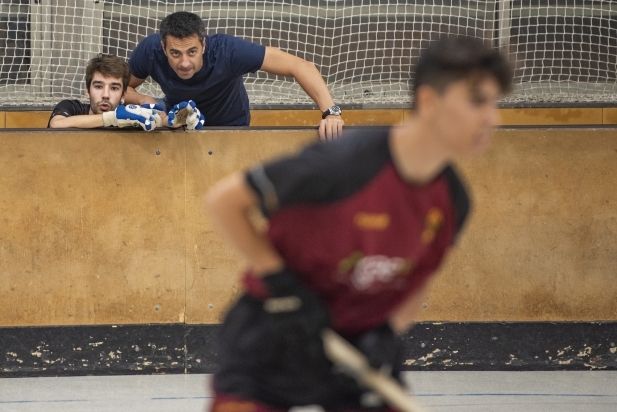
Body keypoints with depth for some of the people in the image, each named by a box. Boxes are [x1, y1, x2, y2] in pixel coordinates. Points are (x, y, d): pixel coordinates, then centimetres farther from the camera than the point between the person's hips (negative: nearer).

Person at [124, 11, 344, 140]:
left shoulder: (227, 50, -39)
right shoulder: (150, 50, -32)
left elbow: (299, 66, -40)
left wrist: (330, 112, -51)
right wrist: (143, 100, -35)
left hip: (229, 126, -2)